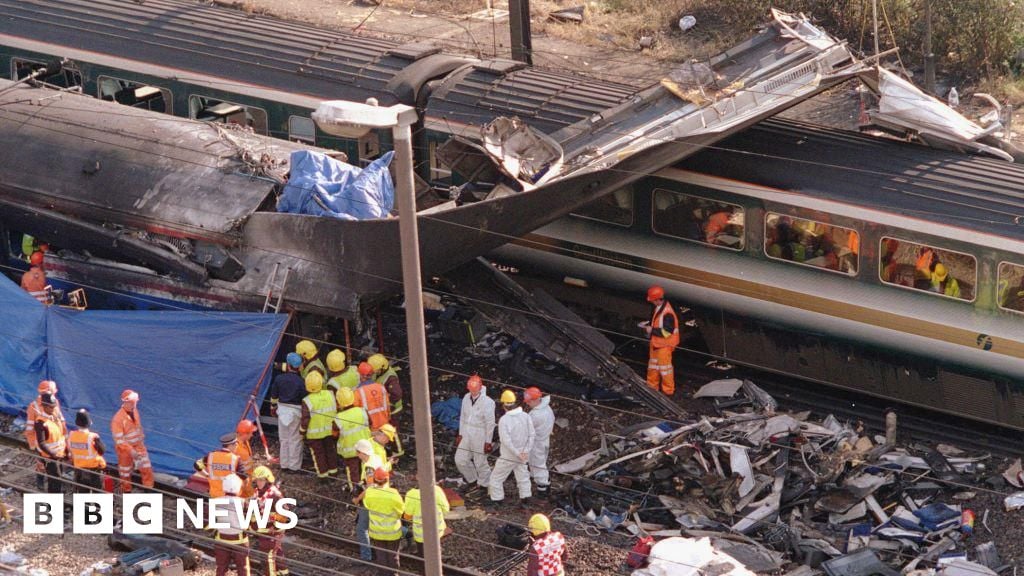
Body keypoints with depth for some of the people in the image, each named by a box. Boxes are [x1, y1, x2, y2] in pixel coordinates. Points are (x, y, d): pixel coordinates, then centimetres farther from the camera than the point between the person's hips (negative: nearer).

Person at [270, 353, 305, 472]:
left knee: (284, 438, 16)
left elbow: (274, 395, 5)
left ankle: (284, 464, 23)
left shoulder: (278, 378, -7)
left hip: (282, 409, 4)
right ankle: (294, 466, 12)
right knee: (295, 440, 7)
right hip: (295, 410, -4)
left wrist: (273, 407, 21)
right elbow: (304, 399, -12)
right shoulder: (300, 382, -18)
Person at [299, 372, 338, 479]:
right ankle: (333, 470, 33)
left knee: (318, 452, 12)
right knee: (330, 449, 21)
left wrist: (302, 430, -2)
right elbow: (335, 410, 1)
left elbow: (305, 419, -20)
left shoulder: (307, 401, -24)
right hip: (329, 430, 4)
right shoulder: (330, 395, -12)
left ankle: (323, 473, 20)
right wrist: (334, 425, 17)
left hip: (314, 433, -4)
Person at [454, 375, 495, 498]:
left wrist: (488, 442, -12)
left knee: (480, 462, 3)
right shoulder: (466, 398, 1)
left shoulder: (487, 402, -18)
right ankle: (473, 481, 28)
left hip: (480, 436, -7)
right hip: (467, 434, 7)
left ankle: (483, 485, 23)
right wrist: (460, 434, 13)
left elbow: (490, 423, -14)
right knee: (460, 460, 8)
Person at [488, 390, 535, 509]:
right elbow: (531, 435, -4)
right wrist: (526, 451, -6)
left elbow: (506, 441, -25)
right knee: (523, 476, 23)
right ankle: (525, 498, 28)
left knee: (496, 477, 12)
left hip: (508, 456, -5)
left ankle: (497, 500, 17)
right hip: (522, 456, 5)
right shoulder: (525, 416, -5)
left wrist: (518, 453, -17)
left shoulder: (504, 420, -23)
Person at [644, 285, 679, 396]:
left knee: (664, 367, 3)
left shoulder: (667, 313, -28)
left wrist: (652, 330, -22)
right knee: (653, 366, 21)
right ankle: (652, 386, 35)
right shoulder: (658, 308, 2)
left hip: (664, 345, -10)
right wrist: (649, 327, 2)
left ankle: (668, 390, 17)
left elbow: (667, 332, -28)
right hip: (655, 343, 10)